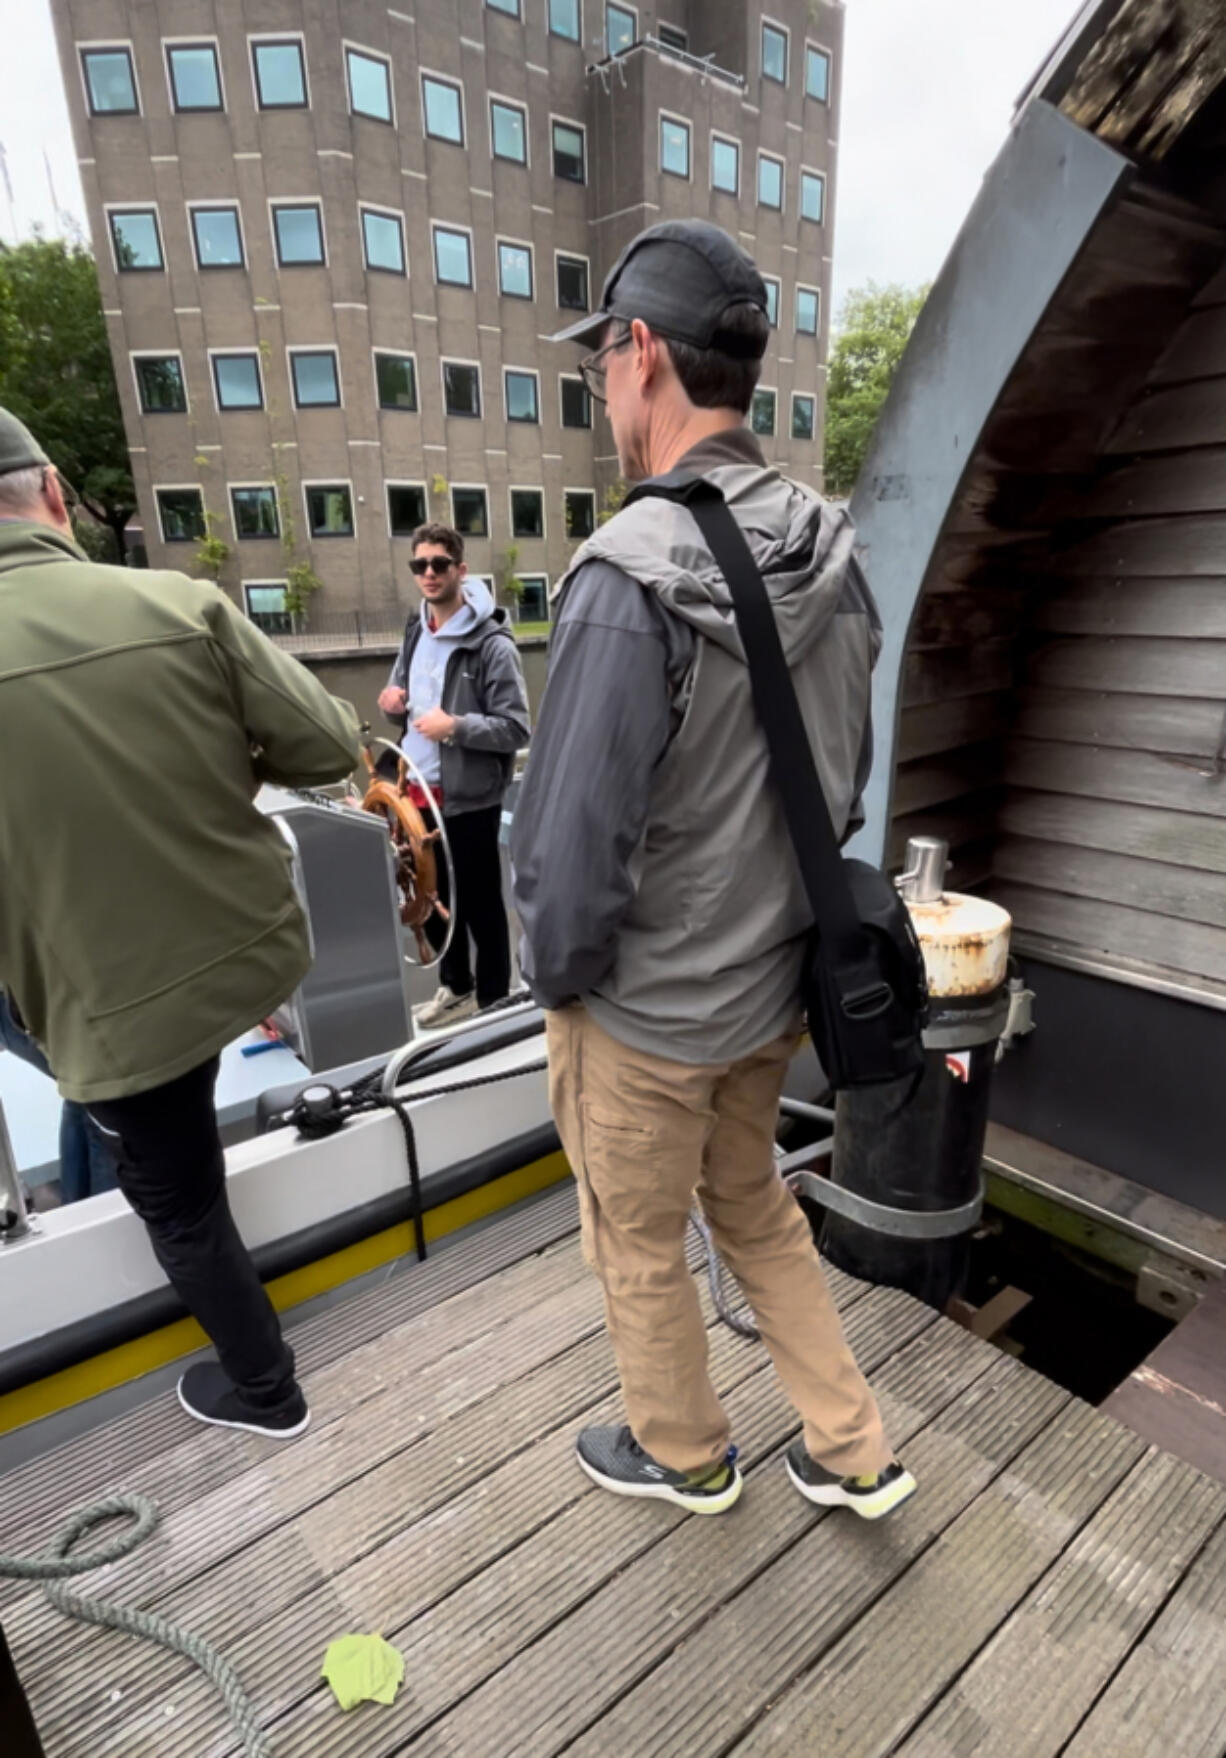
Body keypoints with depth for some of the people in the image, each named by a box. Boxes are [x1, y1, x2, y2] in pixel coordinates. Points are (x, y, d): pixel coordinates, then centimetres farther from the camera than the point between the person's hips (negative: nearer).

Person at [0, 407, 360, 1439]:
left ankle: (263, 1391, 40)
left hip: (113, 1001, -2)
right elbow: (328, 748, -9)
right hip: (252, 949, 3)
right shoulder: (183, 605, -12)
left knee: (178, 1203, 20)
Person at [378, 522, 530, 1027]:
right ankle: (455, 988, 36)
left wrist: (455, 726, -26)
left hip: (469, 797, -7)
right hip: (420, 790, 8)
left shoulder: (492, 643, -14)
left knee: (481, 905, 5)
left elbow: (516, 729, -17)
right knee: (436, 897, 18)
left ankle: (494, 1003, 21)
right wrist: (394, 705, -2)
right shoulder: (416, 633, 11)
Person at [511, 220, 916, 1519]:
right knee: (756, 1213, 29)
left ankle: (683, 1455, 47)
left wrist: (556, 977, -6)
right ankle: (854, 1455, 44)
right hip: (773, 986, 7)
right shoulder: (832, 562, -2)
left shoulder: (633, 575, -25)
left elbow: (572, 842, -25)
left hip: (643, 1014, -7)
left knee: (639, 1250, 21)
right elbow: (845, 786, 7)